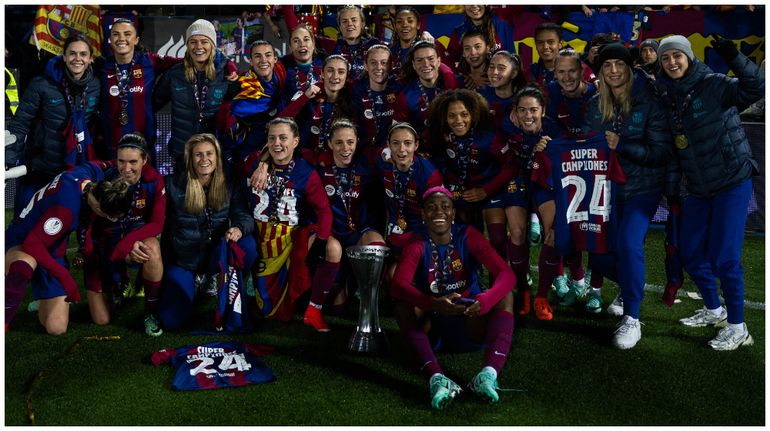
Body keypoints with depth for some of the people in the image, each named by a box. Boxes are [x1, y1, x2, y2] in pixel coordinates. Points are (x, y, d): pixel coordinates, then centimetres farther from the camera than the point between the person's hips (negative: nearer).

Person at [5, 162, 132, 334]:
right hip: (21, 243, -7)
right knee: (25, 262, -46)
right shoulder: (67, 208, -37)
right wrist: (64, 275, -34)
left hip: (51, 250, 7)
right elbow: (32, 244, -32)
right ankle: (5, 318, -30)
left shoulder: (92, 171, -17)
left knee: (57, 328, -2)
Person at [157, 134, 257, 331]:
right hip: (182, 261, -2)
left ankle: (212, 279, 3)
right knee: (170, 321, -17)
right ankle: (194, 284, 19)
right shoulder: (173, 184, -7)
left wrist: (239, 229, -36)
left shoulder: (229, 185, -2)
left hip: (216, 257, 2)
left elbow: (243, 215, -12)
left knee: (247, 245, -30)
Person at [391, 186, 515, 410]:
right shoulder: (417, 246, -6)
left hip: (470, 326, 1)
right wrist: (434, 304, -44)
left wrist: (483, 301, -39)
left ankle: (489, 374, -44)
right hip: (431, 328, 0)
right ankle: (436, 376, -47)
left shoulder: (468, 236, -4)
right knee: (403, 304, -26)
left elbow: (506, 274, -17)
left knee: (505, 296, -22)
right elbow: (398, 285, -25)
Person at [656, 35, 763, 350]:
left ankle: (737, 327, 8)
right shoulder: (668, 97, 4)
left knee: (724, 258, -8)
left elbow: (755, 89, -29)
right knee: (691, 254, 13)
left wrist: (734, 58, -40)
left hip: (732, 183, -7)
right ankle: (713, 310, 35)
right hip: (698, 189, 7)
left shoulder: (714, 85, -12)